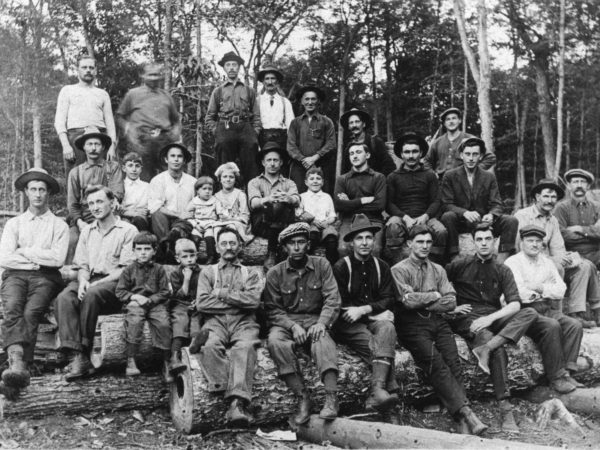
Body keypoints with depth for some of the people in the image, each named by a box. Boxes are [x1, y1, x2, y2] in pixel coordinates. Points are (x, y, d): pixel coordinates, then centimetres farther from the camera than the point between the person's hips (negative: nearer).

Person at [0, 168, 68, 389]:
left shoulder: (59, 226, 14)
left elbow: (57, 259, -3)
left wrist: (24, 252, 1)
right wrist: (39, 259, -1)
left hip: (44, 278, -1)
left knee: (31, 312, -30)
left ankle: (19, 365, -40)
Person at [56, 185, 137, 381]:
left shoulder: (128, 230, 3)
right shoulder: (87, 231, 23)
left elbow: (127, 269, -5)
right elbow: (82, 264, 19)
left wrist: (97, 283, -15)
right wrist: (83, 280, -5)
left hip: (114, 282, -4)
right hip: (89, 280, 5)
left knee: (91, 295, -37)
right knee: (64, 298, -28)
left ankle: (84, 351, -27)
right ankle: (76, 357, -37)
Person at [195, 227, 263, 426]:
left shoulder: (250, 273, 20)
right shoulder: (208, 272, 21)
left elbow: (253, 300, -1)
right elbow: (201, 304, 5)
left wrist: (221, 293, 0)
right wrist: (236, 300, 2)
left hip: (243, 322, -1)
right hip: (216, 321, 1)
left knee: (245, 347, -35)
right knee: (210, 345, -35)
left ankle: (237, 402, -47)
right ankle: (235, 394, -37)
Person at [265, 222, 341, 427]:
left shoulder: (321, 265, 5)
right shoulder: (275, 273, 4)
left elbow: (333, 299, -4)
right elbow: (273, 309, 0)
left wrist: (321, 323, -22)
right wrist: (293, 326, -18)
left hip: (315, 320, 0)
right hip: (286, 321, 1)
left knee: (323, 341, -36)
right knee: (275, 341, -33)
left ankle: (331, 398, -44)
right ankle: (302, 398, -31)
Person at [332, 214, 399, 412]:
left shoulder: (381, 267, 13)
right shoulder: (341, 267, -1)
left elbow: (389, 299, 5)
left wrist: (364, 309, -11)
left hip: (375, 317, 2)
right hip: (349, 322, -2)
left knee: (387, 328, -34)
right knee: (377, 346, -30)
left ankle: (377, 391, -47)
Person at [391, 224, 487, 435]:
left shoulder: (438, 270, 20)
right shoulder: (399, 270, 5)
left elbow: (451, 302, 8)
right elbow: (408, 300, -10)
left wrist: (423, 303, -3)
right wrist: (434, 295, 2)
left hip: (437, 321, 4)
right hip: (412, 325, -4)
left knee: (453, 362, -18)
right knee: (435, 362, -24)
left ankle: (463, 420, -27)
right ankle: (465, 412, -30)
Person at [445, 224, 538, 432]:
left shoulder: (502, 271, 12)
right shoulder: (460, 266, 7)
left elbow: (514, 304, -1)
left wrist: (490, 318, -17)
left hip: (494, 317, 4)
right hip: (467, 318, -4)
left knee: (530, 313, -24)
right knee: (498, 350, -31)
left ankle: (486, 348, -39)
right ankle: (505, 409, -31)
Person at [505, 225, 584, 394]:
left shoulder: (547, 262, 19)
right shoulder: (512, 263, -1)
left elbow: (561, 290, 9)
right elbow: (519, 294, -14)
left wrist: (541, 288, -9)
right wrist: (548, 290, -2)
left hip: (548, 309, 6)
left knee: (574, 325, -19)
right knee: (552, 326, -31)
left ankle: (566, 372, -20)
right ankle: (556, 378, -23)